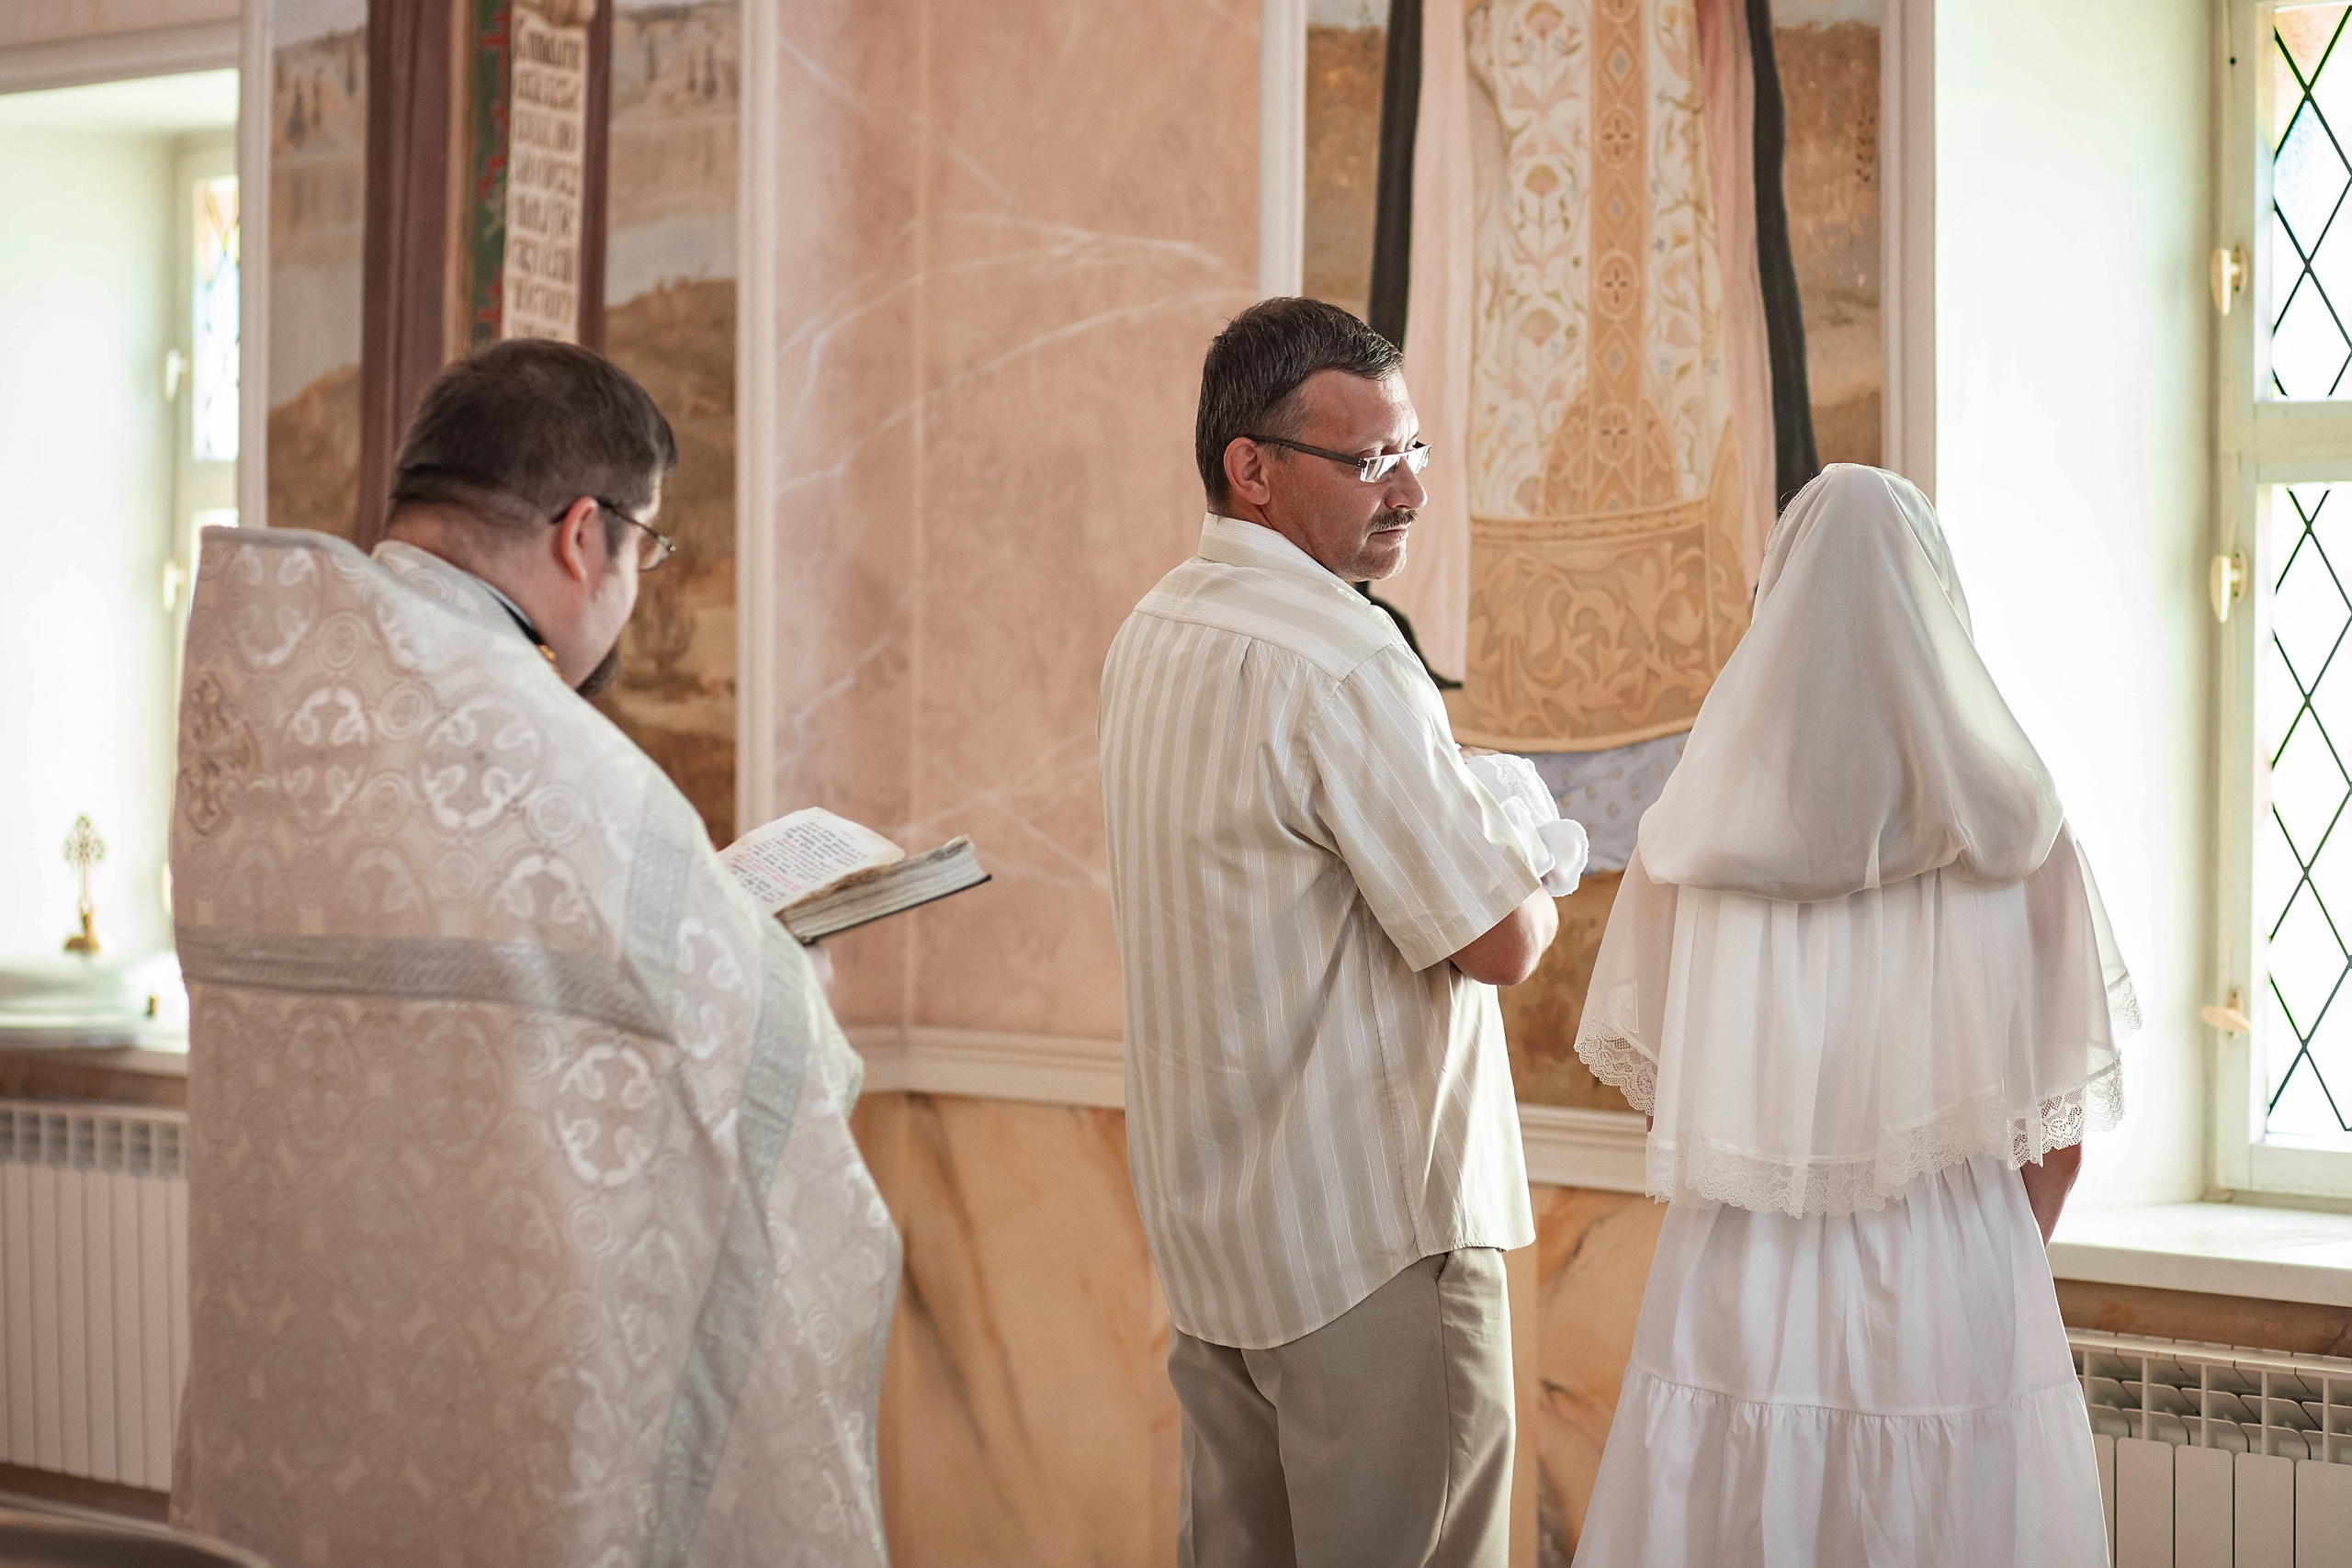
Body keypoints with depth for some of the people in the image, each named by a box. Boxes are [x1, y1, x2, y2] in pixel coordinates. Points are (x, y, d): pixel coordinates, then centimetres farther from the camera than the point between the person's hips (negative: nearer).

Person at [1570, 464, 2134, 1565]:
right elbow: (2061, 1123, -2)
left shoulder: (1695, 833, -3)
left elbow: (1647, 1078, 4)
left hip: (1740, 1304, 1)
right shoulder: (2010, 832, -6)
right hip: (1952, 1302, -1)